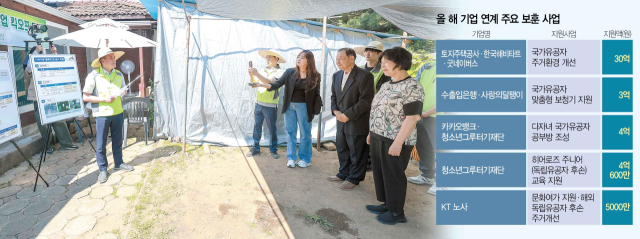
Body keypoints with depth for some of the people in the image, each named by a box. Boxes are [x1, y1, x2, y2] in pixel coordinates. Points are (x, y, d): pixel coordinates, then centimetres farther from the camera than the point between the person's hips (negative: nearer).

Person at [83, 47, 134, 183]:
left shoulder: (119, 75, 7)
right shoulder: (94, 76, -8)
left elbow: (124, 90, 20)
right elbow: (85, 97, -9)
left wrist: (123, 92, -3)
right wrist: (104, 99, -18)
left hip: (117, 113, 4)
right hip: (102, 114, -4)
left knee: (117, 141, 14)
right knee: (101, 144, 4)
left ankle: (118, 163, 29)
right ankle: (102, 169, 16)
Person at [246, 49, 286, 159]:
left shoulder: (280, 71, -5)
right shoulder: (263, 70, 9)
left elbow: (270, 82, -20)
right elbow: (254, 83, 10)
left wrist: (257, 74, -23)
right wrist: (252, 75, -8)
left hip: (270, 105, -5)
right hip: (259, 103, 5)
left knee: (272, 128, 3)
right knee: (257, 126, 10)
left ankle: (273, 150, 16)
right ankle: (255, 148, 20)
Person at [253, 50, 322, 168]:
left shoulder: (315, 76, -4)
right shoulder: (290, 72, 0)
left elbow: (316, 94, 0)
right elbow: (277, 84, -3)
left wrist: (315, 110, -4)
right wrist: (262, 85, -17)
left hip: (304, 106, -2)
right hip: (289, 106, 2)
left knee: (305, 133, 6)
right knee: (290, 132, 9)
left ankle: (305, 158, 21)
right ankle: (291, 158, 20)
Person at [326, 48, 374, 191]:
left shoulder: (365, 76, -16)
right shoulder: (337, 76, 9)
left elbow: (365, 101, -19)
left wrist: (347, 115, -19)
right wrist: (335, 110, -3)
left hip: (357, 123, -7)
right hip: (341, 121, 7)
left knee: (356, 152, 6)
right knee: (342, 149, 18)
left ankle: (354, 178, 22)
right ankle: (344, 174, 36)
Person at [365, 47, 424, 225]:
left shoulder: (412, 87, -16)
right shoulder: (387, 85, 12)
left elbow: (412, 117, -21)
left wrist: (398, 142, -24)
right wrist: (371, 132, 19)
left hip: (394, 141, -9)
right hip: (379, 137, 9)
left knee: (393, 176, 4)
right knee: (380, 172, 16)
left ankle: (397, 212, 20)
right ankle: (386, 205, 32)